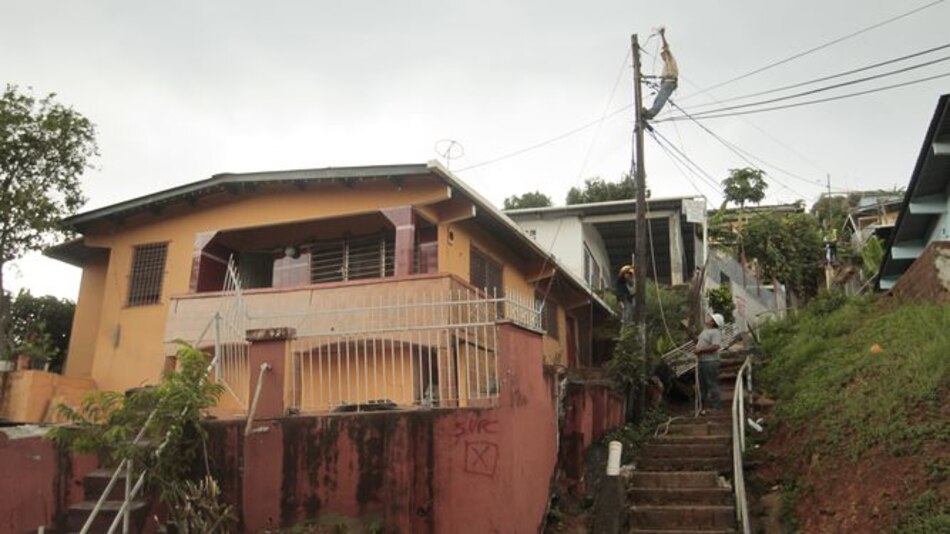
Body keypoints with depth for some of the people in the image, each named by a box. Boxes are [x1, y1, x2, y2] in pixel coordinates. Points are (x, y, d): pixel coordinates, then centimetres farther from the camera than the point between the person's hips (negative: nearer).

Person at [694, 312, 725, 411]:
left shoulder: (715, 332, -15)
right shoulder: (705, 330, 16)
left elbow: (715, 346, -26)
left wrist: (700, 350, -21)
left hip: (710, 362, -10)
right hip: (702, 361, 10)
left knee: (712, 384, -4)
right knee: (702, 384, 17)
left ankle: (716, 406, 3)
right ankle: (701, 404, 28)